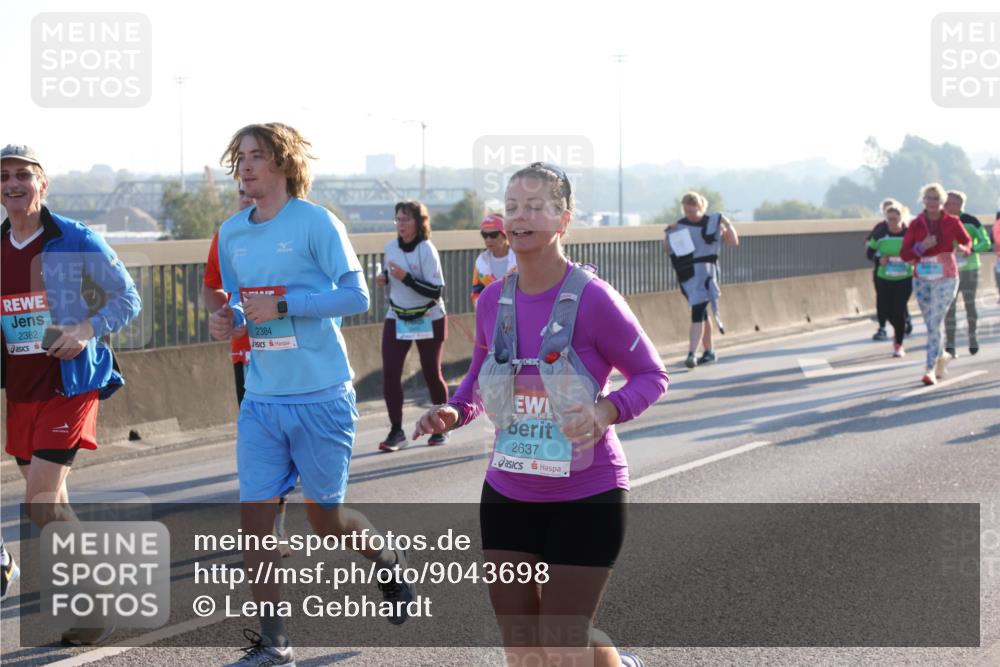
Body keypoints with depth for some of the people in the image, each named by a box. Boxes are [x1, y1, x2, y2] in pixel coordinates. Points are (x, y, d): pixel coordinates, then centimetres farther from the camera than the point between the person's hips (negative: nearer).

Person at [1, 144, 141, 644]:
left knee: (42, 500, -14)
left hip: (69, 385, -6)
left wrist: (88, 330, -17)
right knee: (50, 501, 10)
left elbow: (128, 298, -2)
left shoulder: (77, 242, -7)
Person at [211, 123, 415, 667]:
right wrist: (228, 321, -3)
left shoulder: (315, 222, -9)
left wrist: (282, 305, -20)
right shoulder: (231, 233, 8)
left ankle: (389, 562, 36)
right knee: (254, 512, -3)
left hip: (320, 397, -5)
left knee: (325, 518, 4)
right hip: (261, 399, 5)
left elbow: (356, 296, -13)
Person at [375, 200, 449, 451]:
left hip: (428, 320, -4)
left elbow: (436, 291, -20)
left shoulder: (427, 250, -16)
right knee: (390, 374, -8)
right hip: (396, 318, 4)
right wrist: (385, 278, -3)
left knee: (432, 374, 6)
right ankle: (396, 431, -2)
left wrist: (406, 278, -28)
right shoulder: (391, 247, 0)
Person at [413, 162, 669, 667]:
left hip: (586, 497, -5)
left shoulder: (592, 299, -15)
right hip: (508, 495, 5)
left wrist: (605, 413, -26)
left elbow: (652, 376, -8)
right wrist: (454, 413, -6)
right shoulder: (493, 301, 0)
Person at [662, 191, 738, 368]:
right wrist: (669, 234, -10)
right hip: (687, 275, 4)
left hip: (705, 272, -4)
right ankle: (708, 352, 27)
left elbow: (733, 243, 1)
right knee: (701, 313, 15)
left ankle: (692, 354, -23)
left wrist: (728, 225, -13)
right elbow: (666, 249, 7)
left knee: (698, 311, -16)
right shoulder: (679, 226, 6)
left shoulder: (713, 222, -1)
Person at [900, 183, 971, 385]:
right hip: (922, 279, 2)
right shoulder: (916, 224, -2)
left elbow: (967, 241, 14)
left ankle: (931, 369, -12)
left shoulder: (952, 222, -2)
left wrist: (963, 248, -9)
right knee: (932, 323, 12)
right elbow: (904, 254, -2)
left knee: (935, 323, -12)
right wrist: (922, 246, -19)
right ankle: (941, 356, 38)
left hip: (946, 279, -2)